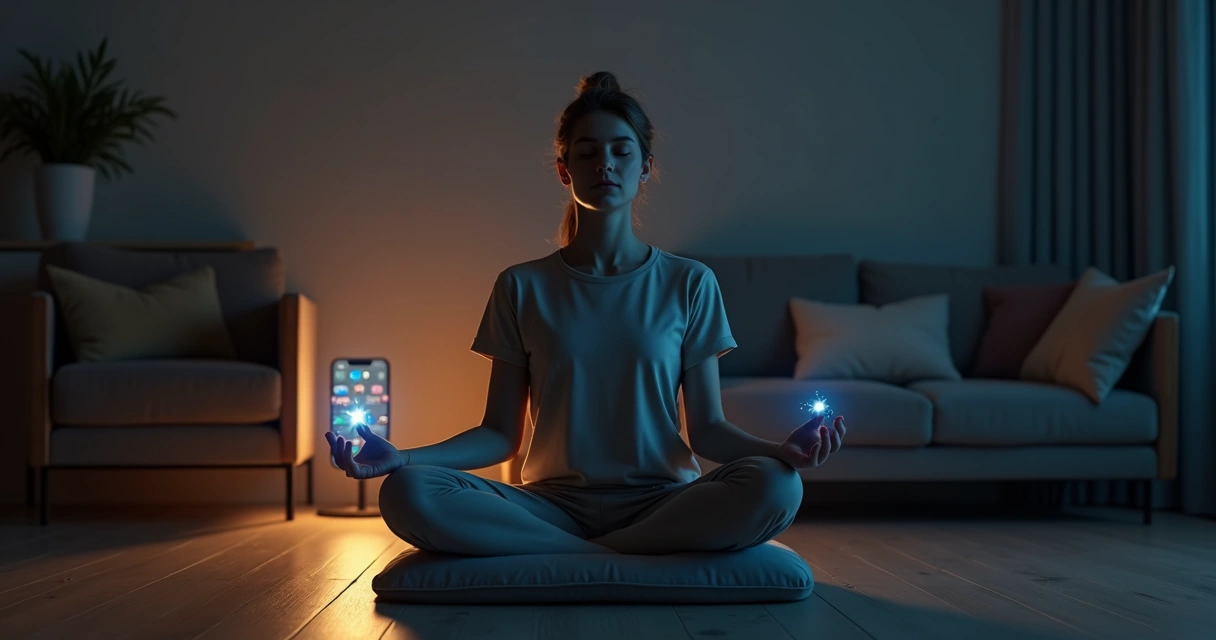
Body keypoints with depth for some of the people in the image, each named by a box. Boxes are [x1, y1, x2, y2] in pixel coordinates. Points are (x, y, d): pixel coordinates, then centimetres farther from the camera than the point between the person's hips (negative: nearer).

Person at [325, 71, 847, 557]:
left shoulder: (689, 284, 6)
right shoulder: (521, 287, 7)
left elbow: (706, 429, 4)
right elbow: (501, 434, 5)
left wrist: (781, 449, -17)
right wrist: (402, 457, -12)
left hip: (661, 501, 0)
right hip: (552, 504, 0)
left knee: (774, 487, -32)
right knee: (408, 494, -27)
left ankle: (564, 557, -20)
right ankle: (623, 558, -22)